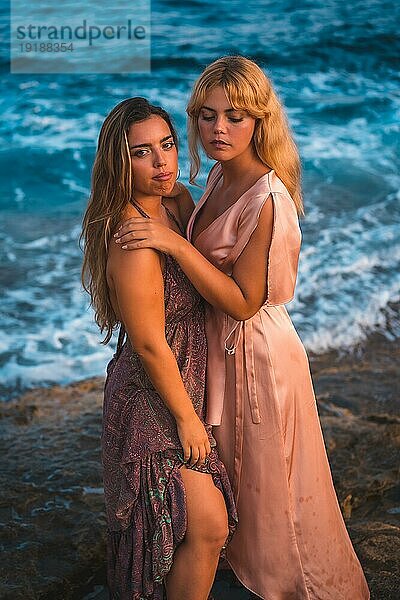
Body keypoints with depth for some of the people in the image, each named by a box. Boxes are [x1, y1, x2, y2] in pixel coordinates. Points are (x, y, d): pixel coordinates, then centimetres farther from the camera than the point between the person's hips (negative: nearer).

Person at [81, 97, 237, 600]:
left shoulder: (171, 207, 0)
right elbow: (149, 345, -23)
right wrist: (186, 417, -15)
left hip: (183, 383, 9)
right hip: (152, 398, -9)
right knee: (208, 526, 0)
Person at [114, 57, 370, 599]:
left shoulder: (268, 200, -29)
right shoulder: (220, 175, -1)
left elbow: (243, 301, -26)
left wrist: (175, 243, -31)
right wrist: (174, 203, 2)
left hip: (258, 351, -8)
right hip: (222, 344, 9)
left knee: (271, 481, 13)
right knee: (239, 469, 27)